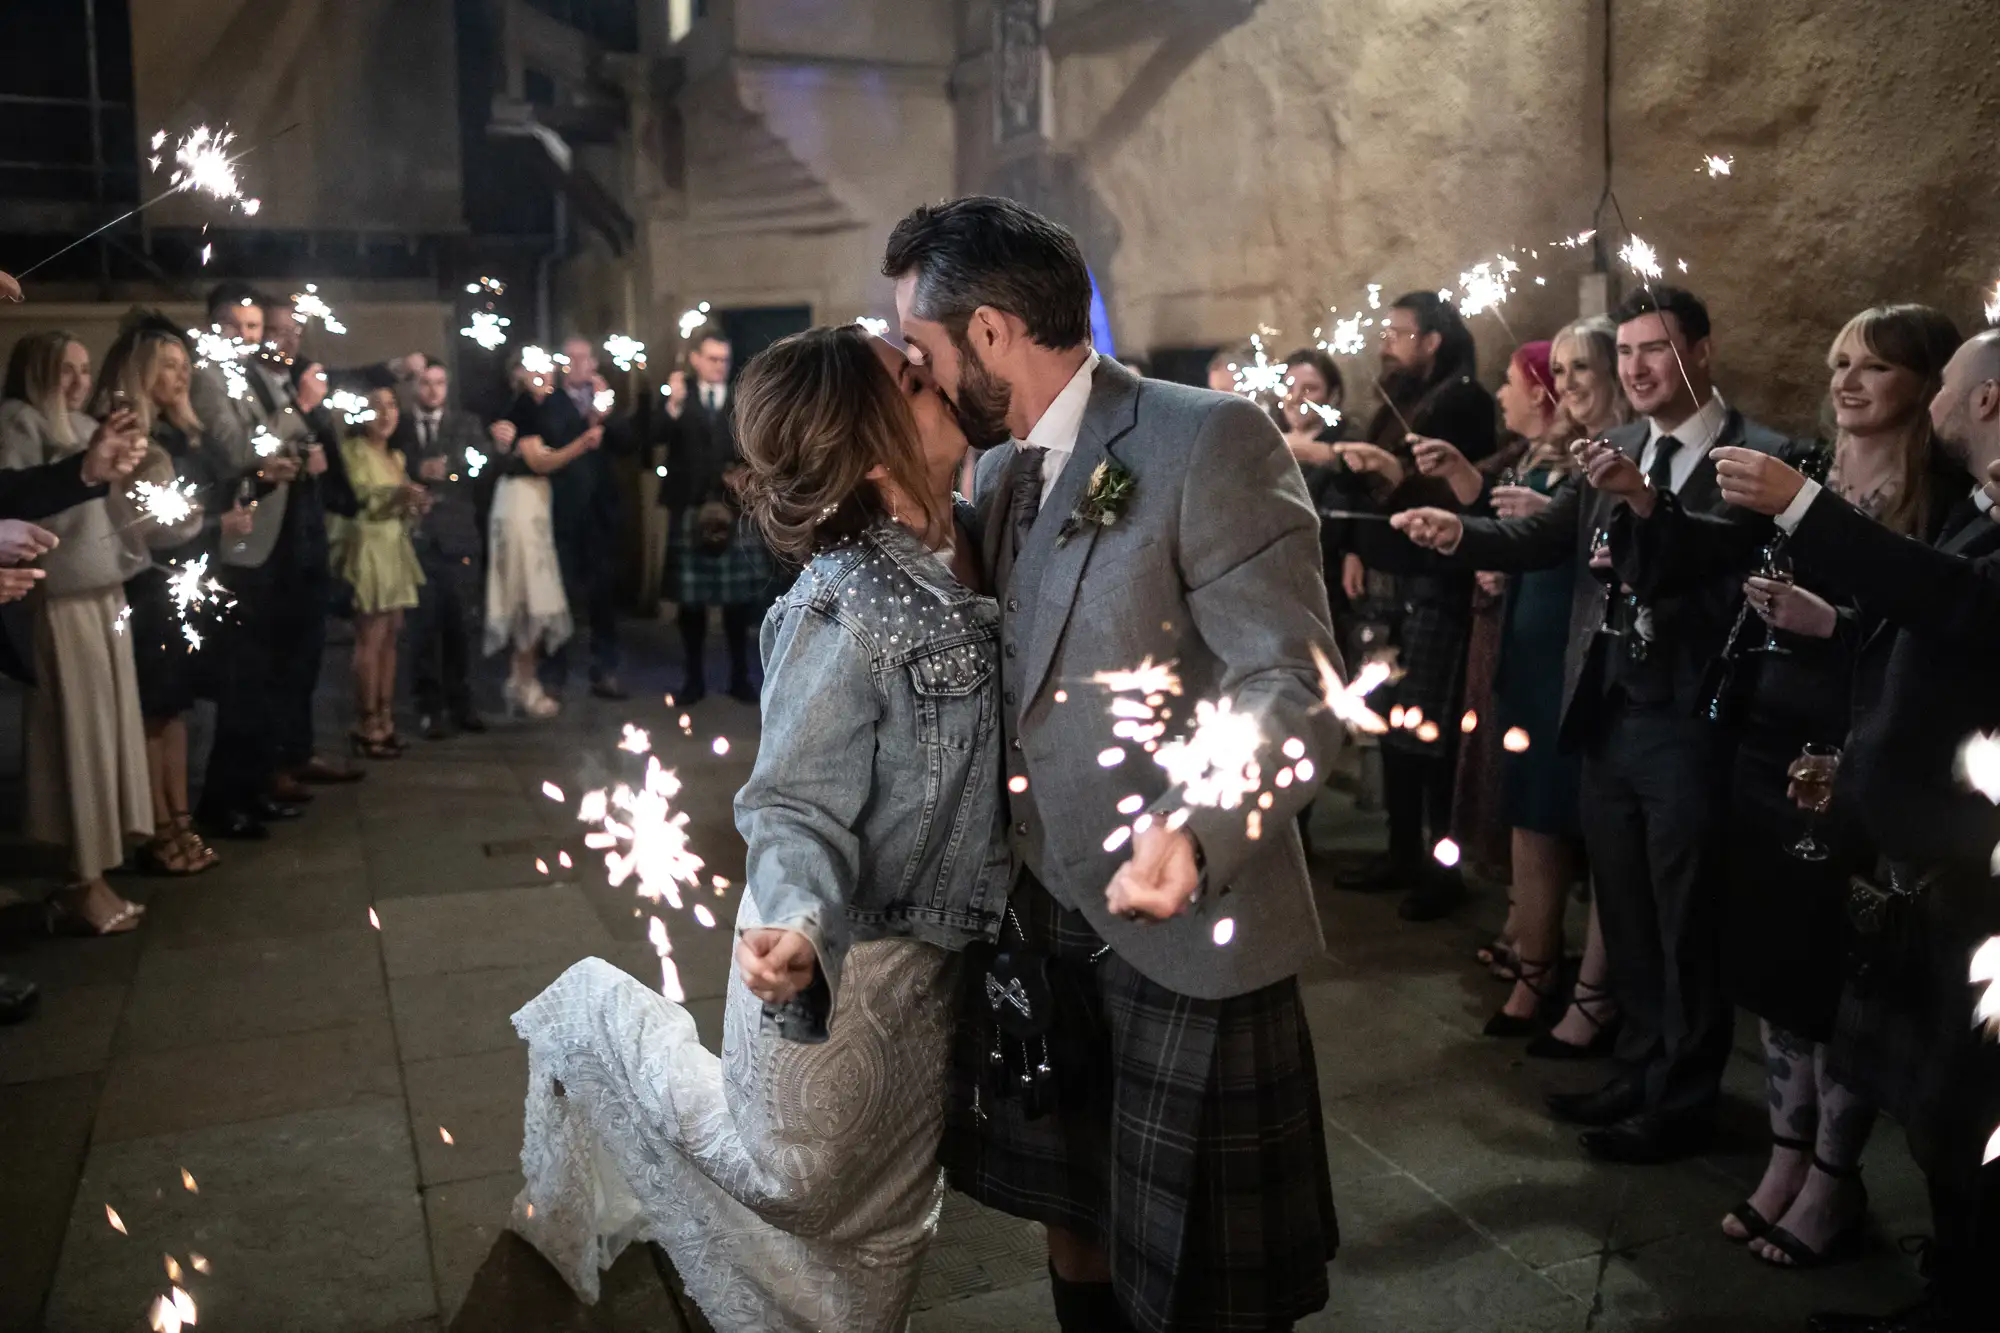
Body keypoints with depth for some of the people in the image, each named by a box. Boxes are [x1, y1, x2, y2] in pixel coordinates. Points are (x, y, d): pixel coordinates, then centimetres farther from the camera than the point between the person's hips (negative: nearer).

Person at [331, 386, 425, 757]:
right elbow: (351, 503, -15)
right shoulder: (351, 451, -4)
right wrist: (394, 496, -24)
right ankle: (368, 728, -8)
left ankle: (385, 722, 9)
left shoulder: (397, 456, 19)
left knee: (390, 638, 6)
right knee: (371, 639, -10)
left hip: (395, 552, 7)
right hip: (367, 550, -7)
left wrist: (415, 506, 0)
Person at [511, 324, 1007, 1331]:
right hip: (844, 962, -7)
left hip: (925, 955, 8)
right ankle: (610, 1025, 30)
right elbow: (798, 805, -25)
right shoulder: (846, 612, -27)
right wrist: (799, 924, -42)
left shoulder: (962, 550, -4)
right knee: (794, 1177, 14)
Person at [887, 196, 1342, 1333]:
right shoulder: (1002, 476, 9)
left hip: (1185, 930, -7)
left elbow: (1294, 686, -24)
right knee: (1072, 1206, 23)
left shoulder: (1209, 441, -17)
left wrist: (1193, 830, -40)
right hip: (1044, 920, 7)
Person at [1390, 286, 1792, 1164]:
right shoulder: (1615, 450, 8)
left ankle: (1682, 1101, 25)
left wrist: (1647, 500, -36)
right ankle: (1640, 1072, 36)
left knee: (1686, 923, 8)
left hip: (1687, 721, -6)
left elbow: (1728, 571, -24)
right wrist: (1460, 531, -17)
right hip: (1607, 713, 6)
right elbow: (1543, 537, 0)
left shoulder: (1758, 458, -11)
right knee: (1624, 914, 19)